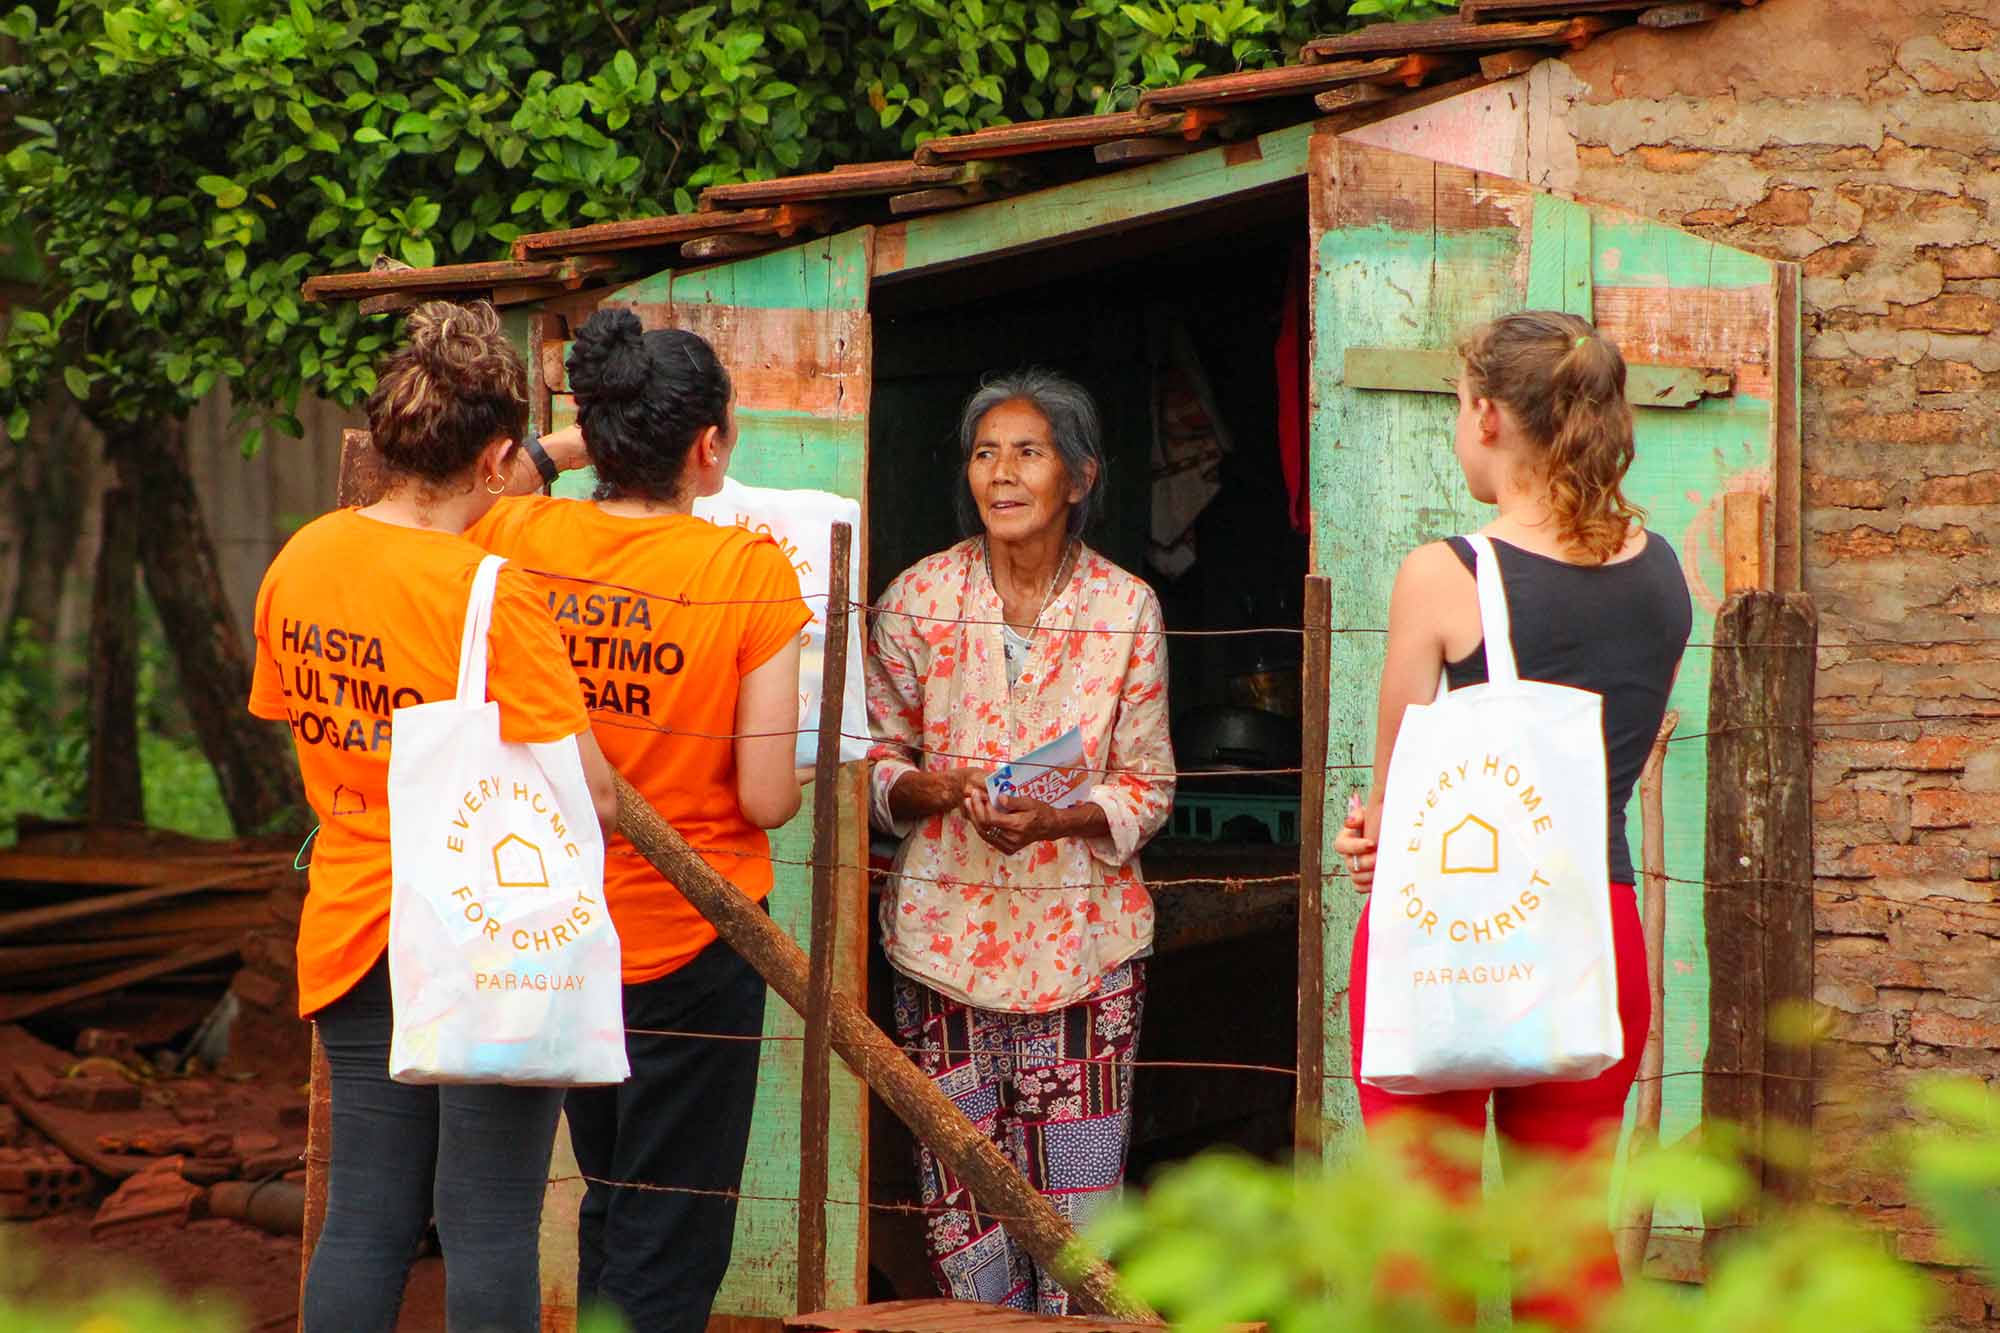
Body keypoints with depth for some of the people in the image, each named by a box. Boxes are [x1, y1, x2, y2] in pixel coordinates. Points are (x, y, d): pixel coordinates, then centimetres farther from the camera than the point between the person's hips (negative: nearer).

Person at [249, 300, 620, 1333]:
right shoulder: (490, 593, -19)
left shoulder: (301, 562, 2)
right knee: (490, 1225, 0)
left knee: (364, 1216, 10)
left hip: (351, 926, 6)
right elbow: (586, 799, -21)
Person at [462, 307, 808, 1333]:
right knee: (670, 1246, 4)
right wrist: (793, 772, 4)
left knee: (610, 1206, 23)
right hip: (690, 940, -5)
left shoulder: (516, 538, -6)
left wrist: (561, 453, 15)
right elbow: (767, 799, -17)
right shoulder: (750, 572, -16)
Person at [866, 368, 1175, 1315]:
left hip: (1080, 927, -1)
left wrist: (1055, 819, -15)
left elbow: (1148, 786, 3)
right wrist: (936, 789, -14)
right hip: (948, 920, 1)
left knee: (1077, 1190, -3)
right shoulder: (918, 599, 2)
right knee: (961, 1184, 1)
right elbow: (876, 758, 8)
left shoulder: (1125, 608, 1)